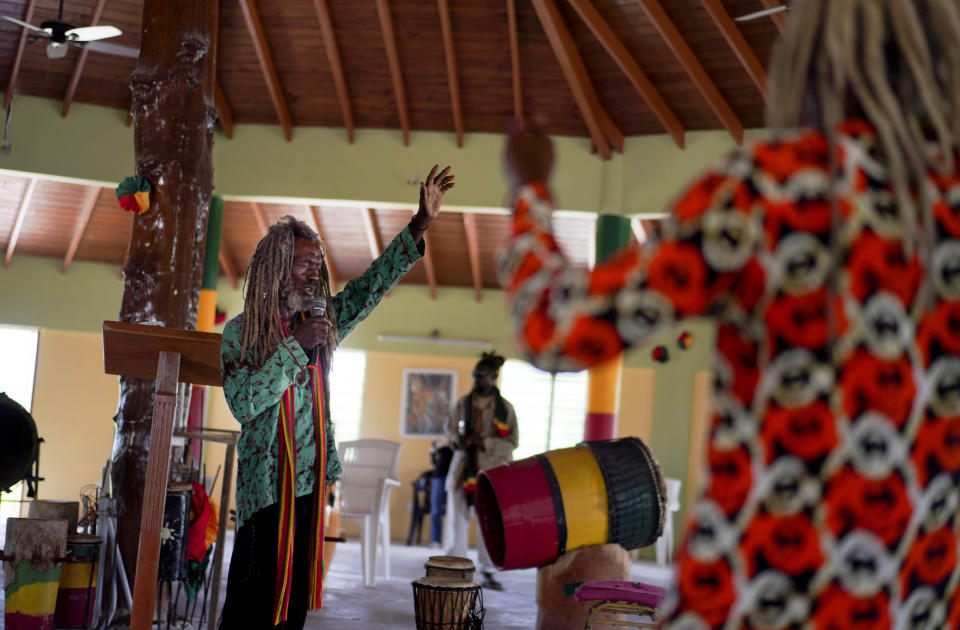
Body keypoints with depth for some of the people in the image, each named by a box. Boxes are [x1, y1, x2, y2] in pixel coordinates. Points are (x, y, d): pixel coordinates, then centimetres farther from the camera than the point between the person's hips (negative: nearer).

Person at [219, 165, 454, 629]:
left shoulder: (319, 323, 10)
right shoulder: (240, 333, -5)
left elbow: (370, 287, 8)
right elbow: (244, 403, -17)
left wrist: (420, 226, 0)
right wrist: (296, 347, -19)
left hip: (312, 485, 6)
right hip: (265, 487, -5)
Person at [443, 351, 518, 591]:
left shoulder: (505, 408, -1)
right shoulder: (462, 404, 6)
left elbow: (512, 441, -3)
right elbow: (450, 429, 14)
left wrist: (484, 442, -17)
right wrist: (457, 439, -9)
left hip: (491, 471, -2)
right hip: (463, 468, 2)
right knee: (456, 519, 2)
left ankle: (488, 573, 13)